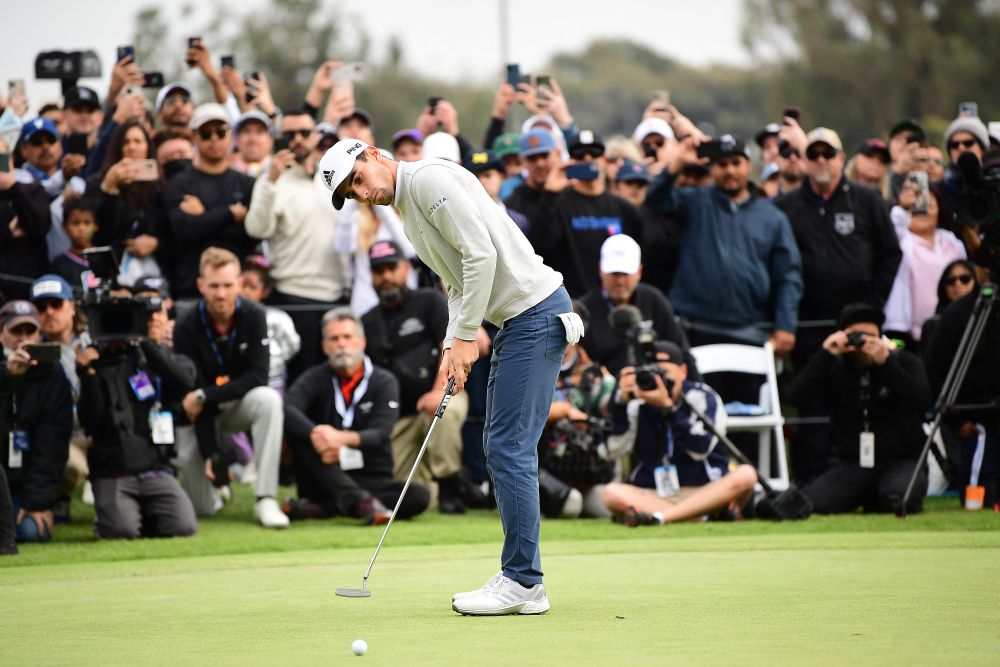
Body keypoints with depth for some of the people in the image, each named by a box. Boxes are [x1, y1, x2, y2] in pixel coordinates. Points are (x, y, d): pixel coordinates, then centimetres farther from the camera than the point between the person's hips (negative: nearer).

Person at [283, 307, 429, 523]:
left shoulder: (384, 382, 4)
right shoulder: (315, 379, 5)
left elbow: (379, 435, -12)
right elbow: (286, 410, -16)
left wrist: (343, 438, -33)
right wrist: (315, 434, -36)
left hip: (372, 479, 0)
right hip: (326, 480, 0)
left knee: (419, 495, -27)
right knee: (297, 429, -24)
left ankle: (324, 508, -33)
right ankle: (357, 500, -40)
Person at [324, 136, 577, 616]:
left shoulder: (430, 179, -13)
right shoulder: (410, 216, 18)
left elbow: (481, 254, -20)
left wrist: (467, 335, -15)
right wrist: (453, 345, 5)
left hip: (535, 313, -11)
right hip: (517, 319, 11)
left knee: (509, 448, -10)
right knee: (501, 447, 11)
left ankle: (521, 581, -8)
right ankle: (522, 579, 14)